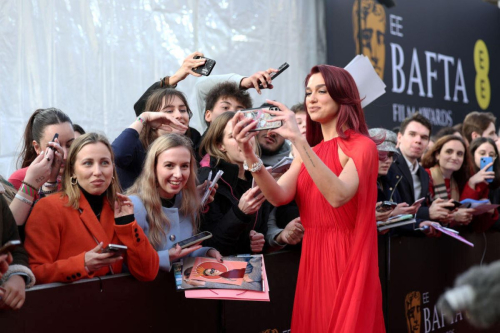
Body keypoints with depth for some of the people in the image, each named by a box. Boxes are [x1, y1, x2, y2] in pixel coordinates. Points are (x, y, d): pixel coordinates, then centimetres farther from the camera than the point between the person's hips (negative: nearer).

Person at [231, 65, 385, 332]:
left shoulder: (361, 145, -7)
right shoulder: (309, 151, 12)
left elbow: (338, 196, -27)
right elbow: (279, 196, -6)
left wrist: (298, 140, -30)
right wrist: (249, 153, -21)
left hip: (347, 259, -6)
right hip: (311, 258, 6)